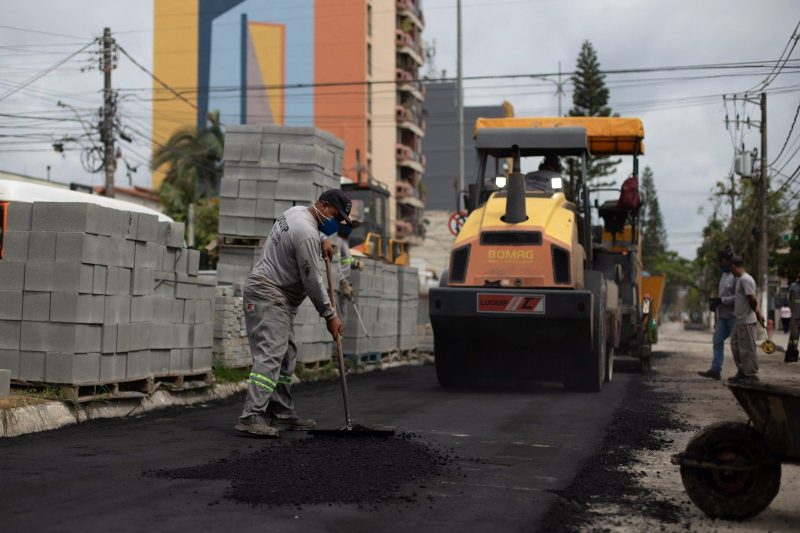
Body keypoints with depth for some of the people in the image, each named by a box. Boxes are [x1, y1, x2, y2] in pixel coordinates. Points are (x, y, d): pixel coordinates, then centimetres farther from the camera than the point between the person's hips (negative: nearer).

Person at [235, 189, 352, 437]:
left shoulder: (297, 211, 10)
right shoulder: (307, 234, -20)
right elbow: (312, 280, -17)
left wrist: (321, 240, 19)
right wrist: (330, 315, -8)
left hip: (279, 298, 11)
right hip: (267, 294, -11)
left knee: (285, 355, 10)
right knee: (270, 355, -19)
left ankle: (282, 414, 13)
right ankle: (251, 416, -25)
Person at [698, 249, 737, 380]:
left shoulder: (736, 276, -15)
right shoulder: (724, 275, 16)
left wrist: (721, 300, -20)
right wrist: (715, 302, 7)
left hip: (733, 316, -9)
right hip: (722, 315, 9)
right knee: (717, 341, 1)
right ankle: (715, 369, 0)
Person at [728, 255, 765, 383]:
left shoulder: (745, 280, -17)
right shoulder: (740, 279, 15)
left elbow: (753, 299, -20)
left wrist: (757, 313, -9)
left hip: (747, 321, -10)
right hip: (740, 321, 10)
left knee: (747, 348, -4)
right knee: (735, 345, 14)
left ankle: (751, 375, 3)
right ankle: (742, 373, 21)